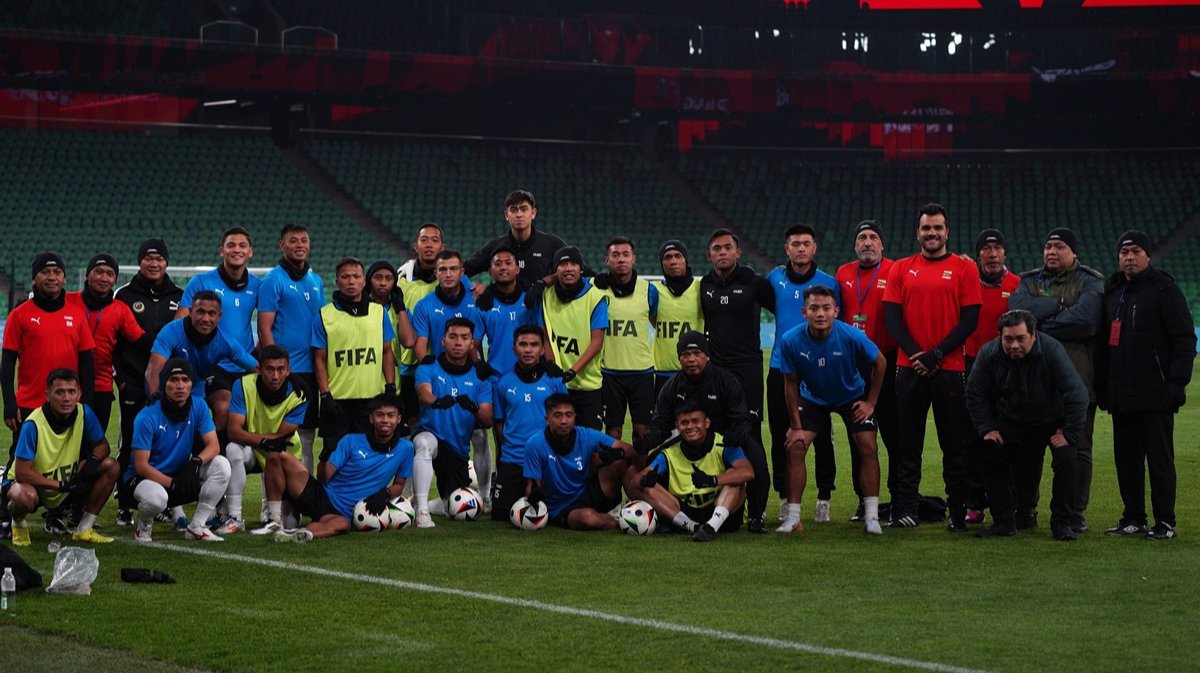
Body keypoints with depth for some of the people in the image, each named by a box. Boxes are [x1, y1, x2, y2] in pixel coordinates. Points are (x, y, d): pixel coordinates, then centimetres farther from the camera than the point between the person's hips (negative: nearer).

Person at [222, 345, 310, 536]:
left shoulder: (298, 395, -20)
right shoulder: (244, 385, -21)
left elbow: (282, 436, -20)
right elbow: (234, 431, -28)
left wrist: (250, 437, -25)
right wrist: (264, 441, -42)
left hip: (286, 455, 1)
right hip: (251, 451, -1)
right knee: (233, 449, -34)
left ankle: (275, 518, 22)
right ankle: (234, 518, -28)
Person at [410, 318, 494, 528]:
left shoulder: (479, 377, 1)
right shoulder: (429, 367, -4)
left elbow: (488, 421, -10)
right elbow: (423, 392, -26)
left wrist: (474, 408, -34)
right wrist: (436, 401, -51)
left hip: (458, 449, 4)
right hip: (429, 434, -4)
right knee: (426, 443, -40)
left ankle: (425, 504, 36)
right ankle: (421, 510, -32)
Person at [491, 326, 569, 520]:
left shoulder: (554, 380, -1)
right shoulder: (504, 383, 4)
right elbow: (499, 422, 11)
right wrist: (510, 446, 2)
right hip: (511, 460, 1)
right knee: (500, 514, -2)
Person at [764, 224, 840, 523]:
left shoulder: (828, 283, 1)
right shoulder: (775, 278, 6)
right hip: (780, 368, 2)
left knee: (822, 437, -1)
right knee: (780, 437, 4)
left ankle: (824, 499, 8)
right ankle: (786, 500, 12)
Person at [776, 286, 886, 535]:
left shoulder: (852, 336, -30)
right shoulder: (790, 341, -27)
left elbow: (880, 363, -10)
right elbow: (791, 384, -12)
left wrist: (871, 402, -7)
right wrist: (795, 426, -11)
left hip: (852, 396, -1)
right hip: (812, 398, 1)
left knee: (868, 448, -13)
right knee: (795, 448, -14)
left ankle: (871, 517, -3)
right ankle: (792, 517, -5)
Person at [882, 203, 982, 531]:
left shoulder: (964, 268, 3)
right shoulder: (901, 269, 9)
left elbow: (970, 319, -3)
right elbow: (891, 317, 4)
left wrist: (937, 354, -11)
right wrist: (915, 354, -9)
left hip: (950, 369, -2)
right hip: (909, 368, 2)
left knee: (955, 444, 2)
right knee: (907, 443, 3)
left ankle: (958, 512, 8)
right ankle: (904, 510, 6)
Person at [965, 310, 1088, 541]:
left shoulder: (1052, 350, -27)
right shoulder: (989, 353, -17)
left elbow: (1077, 396, -26)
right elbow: (975, 394, -3)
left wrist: (1068, 434, -24)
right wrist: (987, 429, -9)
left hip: (1052, 422, -3)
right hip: (1010, 422, 3)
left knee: (1066, 458, -25)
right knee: (989, 454, -12)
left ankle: (1061, 523, -9)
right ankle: (1004, 521, 2)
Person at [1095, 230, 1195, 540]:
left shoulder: (1164, 289, -4)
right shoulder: (1112, 291, 16)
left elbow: (1185, 338, -8)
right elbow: (1103, 342, 21)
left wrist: (1178, 382, -15)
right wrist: (1101, 386, 14)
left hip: (1155, 395, -7)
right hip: (1120, 395, 7)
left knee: (1160, 458, -4)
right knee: (1126, 458, 9)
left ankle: (1165, 522, 0)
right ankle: (1133, 518, 17)